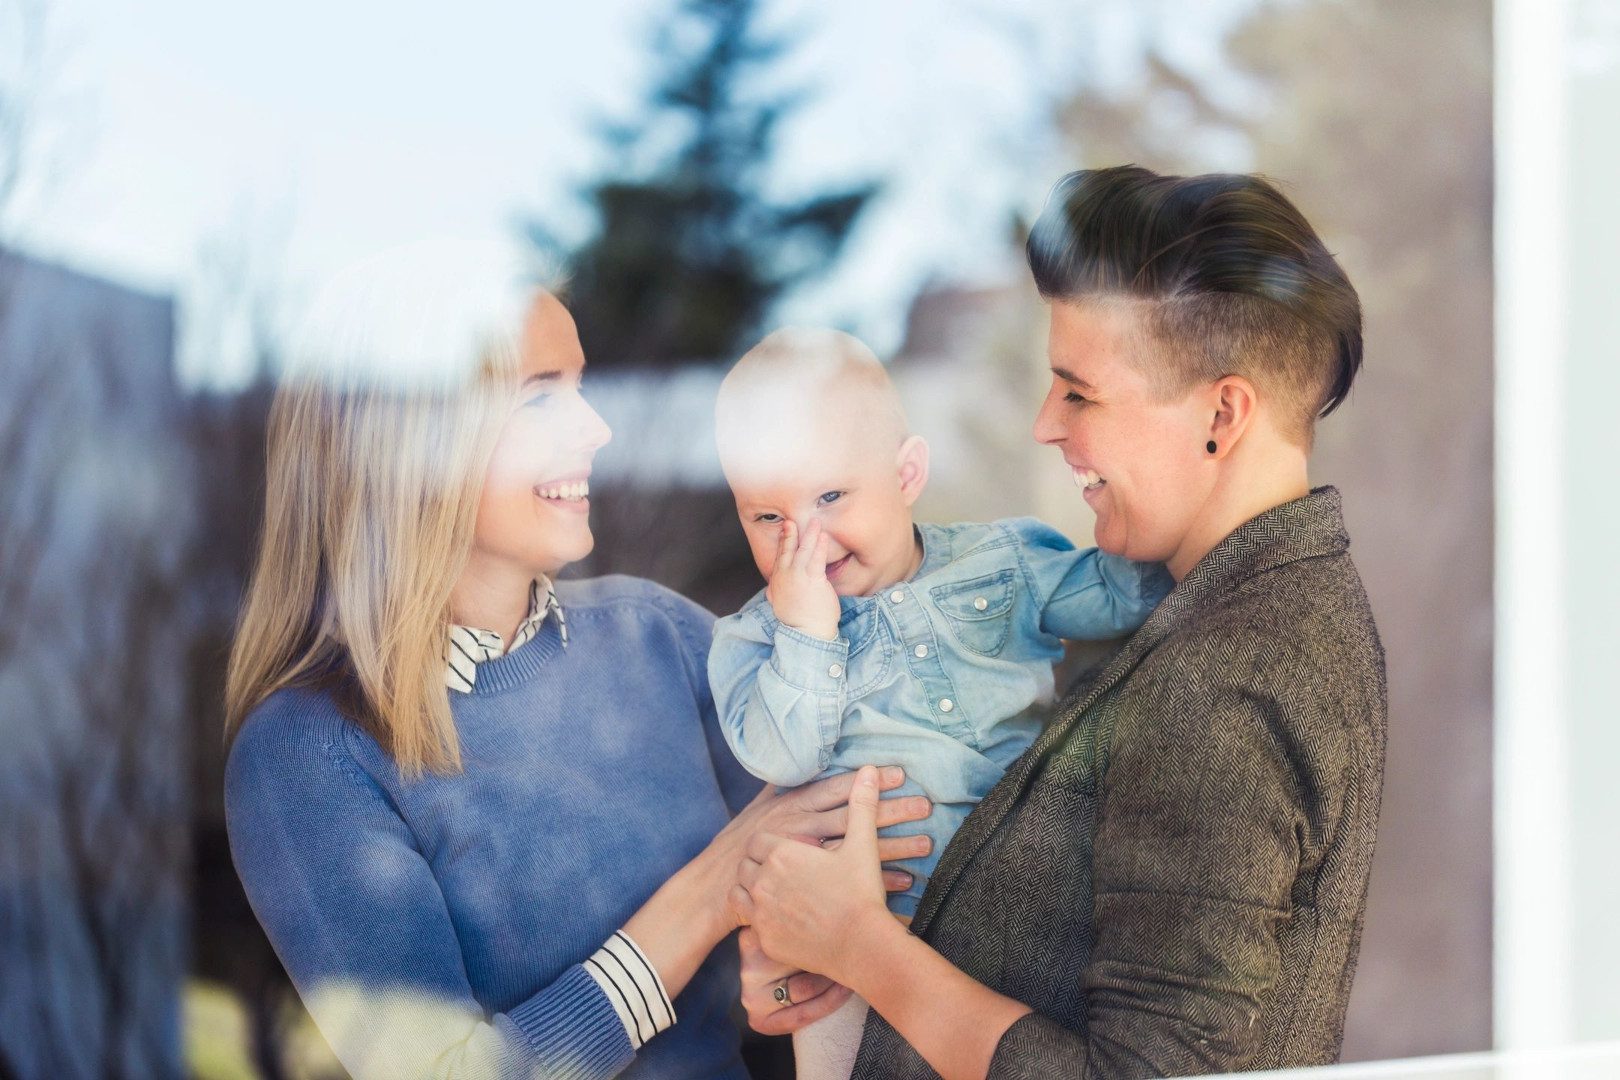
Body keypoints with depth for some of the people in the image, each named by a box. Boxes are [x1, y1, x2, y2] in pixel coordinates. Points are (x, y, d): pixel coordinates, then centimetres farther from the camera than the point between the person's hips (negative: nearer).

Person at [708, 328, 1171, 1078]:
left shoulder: (1001, 562, 6)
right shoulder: (753, 639, 0)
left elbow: (1116, 595, 10)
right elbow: (781, 758, -14)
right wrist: (806, 634, -21)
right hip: (870, 924, -1)